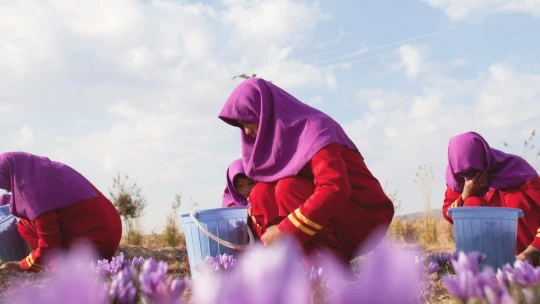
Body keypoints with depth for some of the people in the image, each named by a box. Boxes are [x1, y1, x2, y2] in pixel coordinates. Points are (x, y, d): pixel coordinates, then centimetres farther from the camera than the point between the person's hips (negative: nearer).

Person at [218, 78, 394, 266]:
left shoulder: (313, 128, -20)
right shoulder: (280, 132, 5)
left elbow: (335, 189, -34)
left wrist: (285, 231, -31)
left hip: (367, 215, -8)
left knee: (288, 189, -26)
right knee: (261, 193, -6)